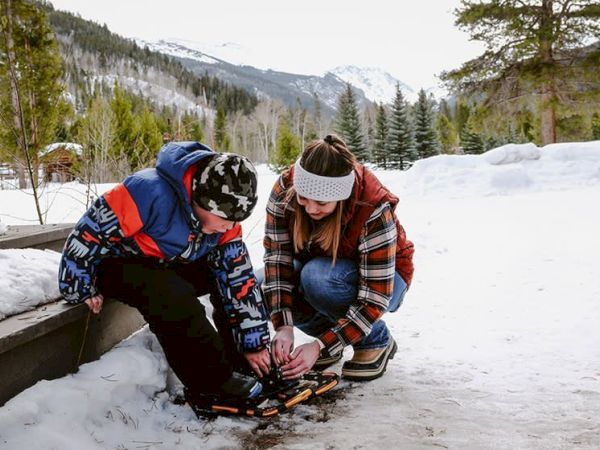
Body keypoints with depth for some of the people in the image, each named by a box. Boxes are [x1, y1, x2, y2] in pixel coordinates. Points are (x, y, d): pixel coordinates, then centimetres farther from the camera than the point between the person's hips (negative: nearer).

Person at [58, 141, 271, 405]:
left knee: (235, 274, -7)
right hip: (116, 265, -7)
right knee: (171, 295, -36)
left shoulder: (224, 217, -12)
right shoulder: (150, 192, -35)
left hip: (170, 267, 7)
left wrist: (254, 344, -10)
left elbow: (238, 278, -10)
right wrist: (82, 291, -14)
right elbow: (89, 232, -27)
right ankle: (212, 383, -21)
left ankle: (241, 364, 0)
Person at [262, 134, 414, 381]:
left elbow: (374, 299, -32)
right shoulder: (285, 189, -24)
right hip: (320, 267, 4)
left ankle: (377, 341, -9)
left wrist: (321, 347, -37)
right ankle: (327, 333, 2)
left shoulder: (375, 211, -34)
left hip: (383, 280, -4)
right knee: (265, 286, -24)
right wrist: (284, 326, -36)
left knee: (316, 278, -35)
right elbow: (277, 258, -24)